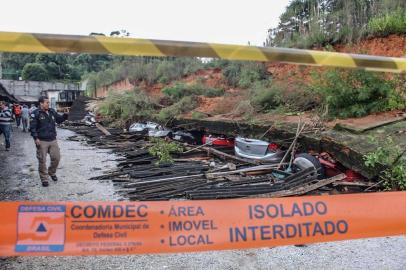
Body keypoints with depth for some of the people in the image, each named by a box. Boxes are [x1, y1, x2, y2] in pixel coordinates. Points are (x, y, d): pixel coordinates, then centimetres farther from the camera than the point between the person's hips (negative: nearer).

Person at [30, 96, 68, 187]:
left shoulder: (52, 112, 9)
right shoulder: (36, 113, -8)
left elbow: (59, 119, 20)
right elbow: (32, 127, -10)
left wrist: (65, 115, 1)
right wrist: (36, 138, -17)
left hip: (53, 140, 5)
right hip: (42, 141, -5)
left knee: (56, 158, 8)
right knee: (42, 161, 1)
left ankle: (52, 172, 33)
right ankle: (44, 179, 13)